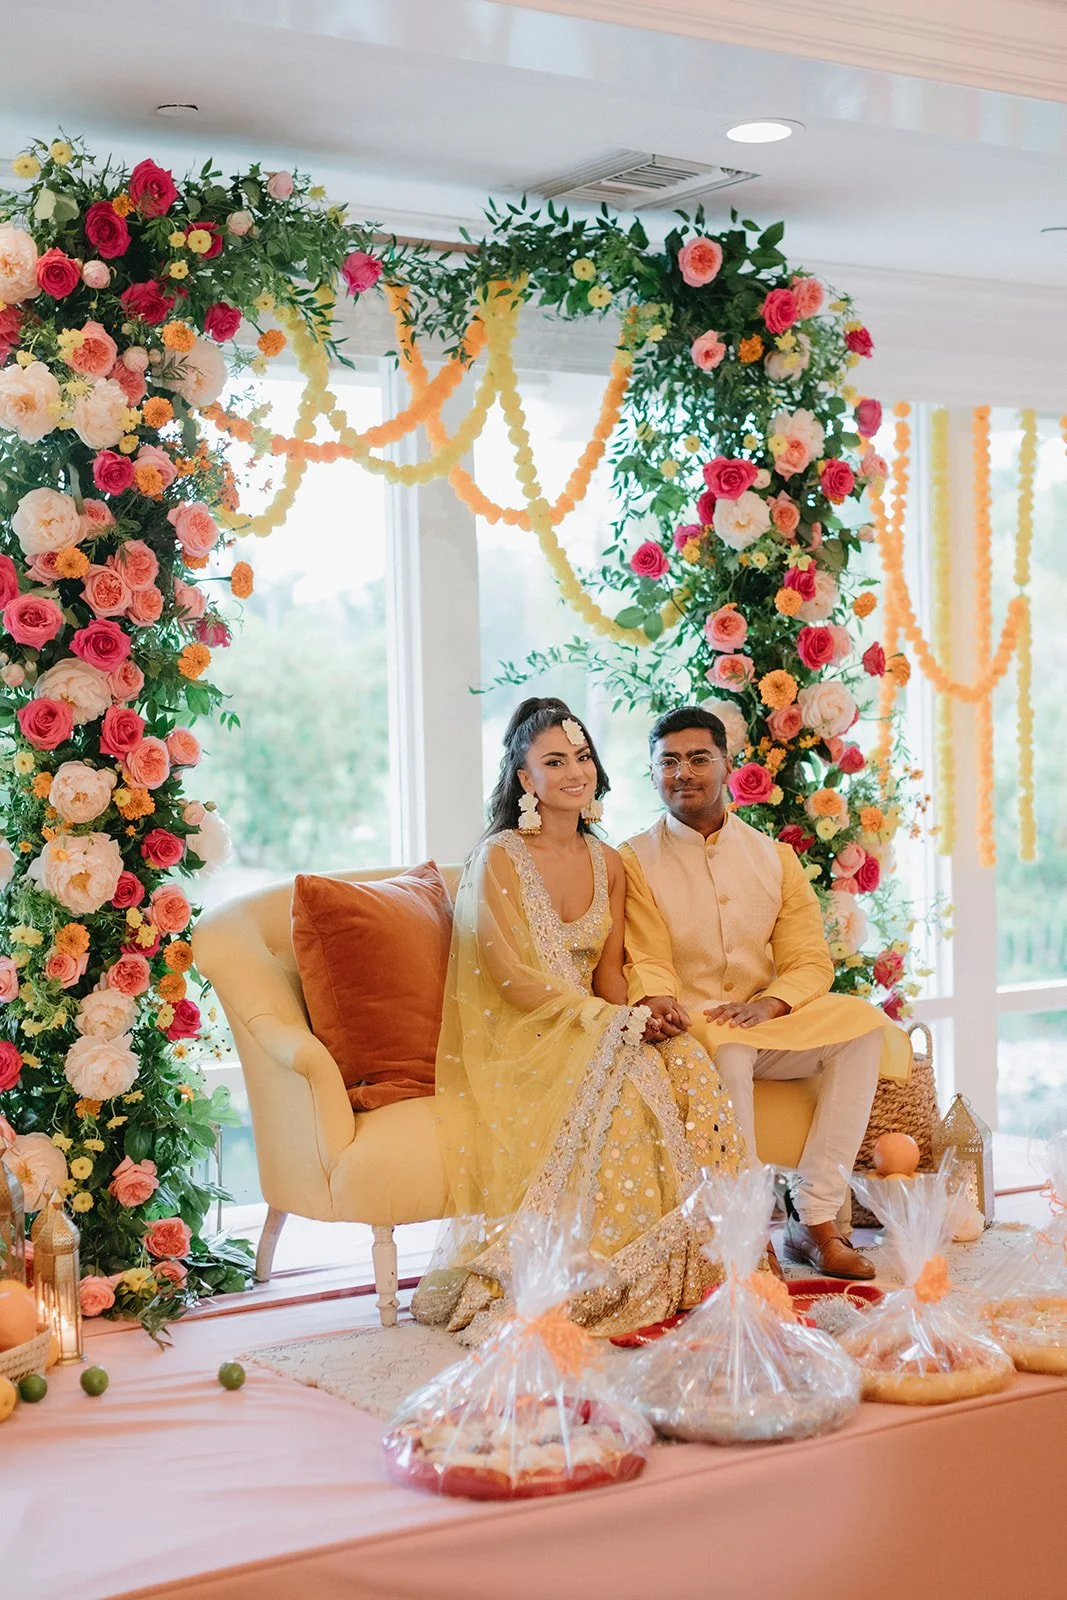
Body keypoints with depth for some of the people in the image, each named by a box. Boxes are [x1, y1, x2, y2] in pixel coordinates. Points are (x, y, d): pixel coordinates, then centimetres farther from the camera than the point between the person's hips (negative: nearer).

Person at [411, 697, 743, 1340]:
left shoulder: (607, 864, 13)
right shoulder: (499, 858, -8)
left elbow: (609, 973, 11)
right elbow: (511, 978, -14)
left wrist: (634, 1011, -13)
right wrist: (613, 1020, -20)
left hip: (592, 1030, 6)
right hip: (515, 1043, -6)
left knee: (687, 1066, -25)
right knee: (619, 1085, -34)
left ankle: (686, 1267, -22)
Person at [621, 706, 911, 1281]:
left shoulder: (773, 856, 11)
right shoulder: (635, 861, 1)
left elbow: (810, 961, 4)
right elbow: (646, 959, -8)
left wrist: (767, 1004, -18)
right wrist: (656, 1002, -32)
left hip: (765, 1021, 4)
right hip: (686, 1023, -4)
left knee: (861, 1024, -22)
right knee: (724, 1045, -37)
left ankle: (816, 1221, -24)